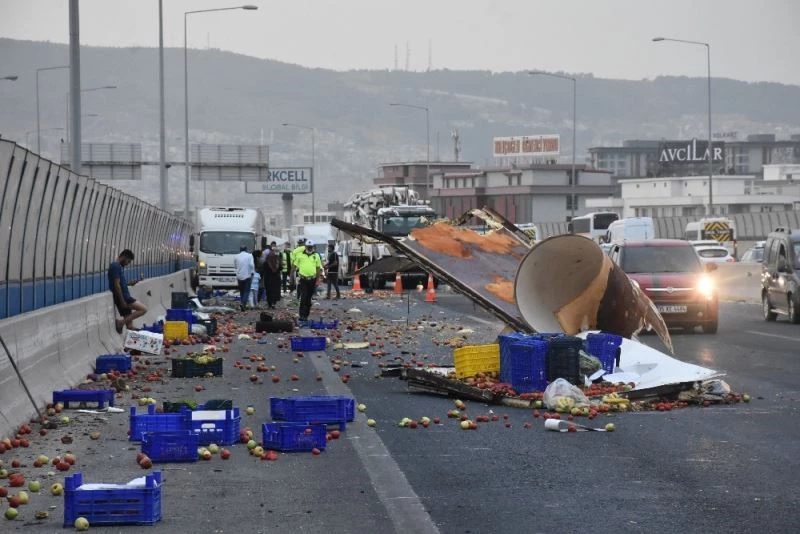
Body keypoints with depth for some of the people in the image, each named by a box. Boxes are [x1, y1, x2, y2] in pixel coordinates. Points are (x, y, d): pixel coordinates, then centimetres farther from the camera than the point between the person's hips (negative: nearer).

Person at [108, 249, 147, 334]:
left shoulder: (119, 266, 17)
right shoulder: (115, 266, -13)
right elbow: (116, 285, -19)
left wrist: (129, 283, 9)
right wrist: (122, 301, -19)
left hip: (125, 296, 10)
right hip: (122, 297, -10)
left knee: (130, 325, 7)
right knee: (143, 309, -15)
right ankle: (121, 322, -12)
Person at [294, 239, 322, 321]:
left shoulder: (316, 256, 5)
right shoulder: (300, 255, 2)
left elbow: (318, 268, 8)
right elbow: (295, 266, 7)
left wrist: (318, 280, 4)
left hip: (312, 280, 2)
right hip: (303, 279, -2)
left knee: (308, 299, 9)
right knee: (303, 298, -11)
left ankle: (306, 315, 17)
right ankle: (302, 315, -11)